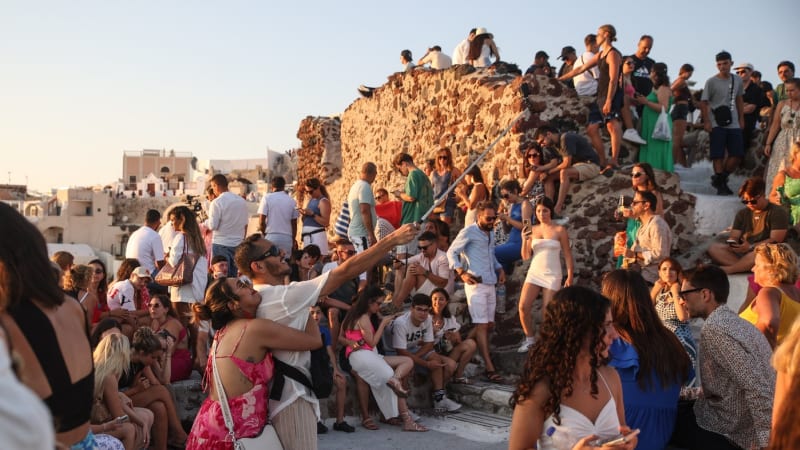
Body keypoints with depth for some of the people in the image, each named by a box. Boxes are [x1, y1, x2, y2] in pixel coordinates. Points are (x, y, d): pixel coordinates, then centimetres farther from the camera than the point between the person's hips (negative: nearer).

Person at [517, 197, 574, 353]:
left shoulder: (559, 230, -2)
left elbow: (568, 255, 1)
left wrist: (570, 277, -5)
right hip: (534, 273, 3)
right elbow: (526, 256, 6)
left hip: (552, 275, -3)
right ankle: (529, 339, 7)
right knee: (523, 306, -9)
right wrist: (524, 240, -11)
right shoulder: (532, 230, 6)